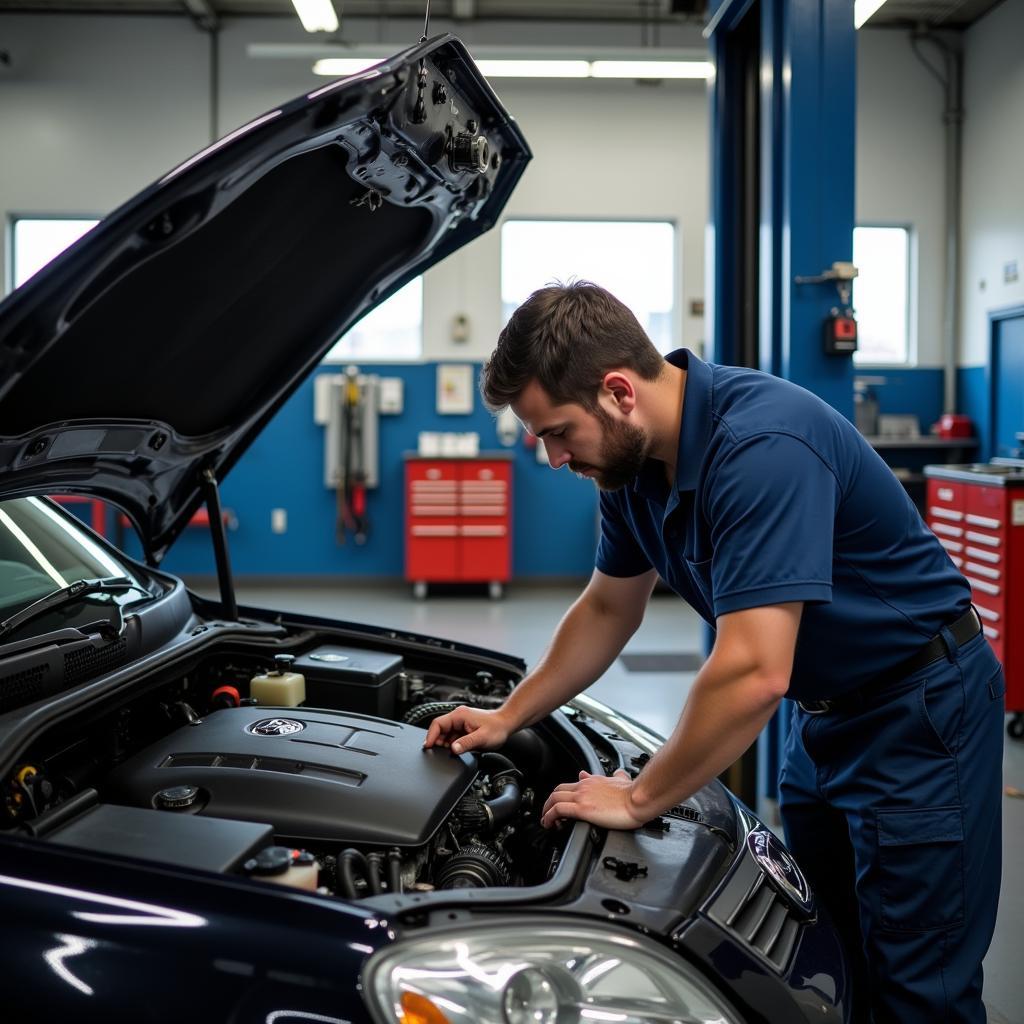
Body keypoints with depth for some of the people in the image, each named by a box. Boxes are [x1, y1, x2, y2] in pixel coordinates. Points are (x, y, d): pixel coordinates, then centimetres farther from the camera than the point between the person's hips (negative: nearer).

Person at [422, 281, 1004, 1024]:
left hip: (920, 710, -8)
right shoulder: (637, 461, -3)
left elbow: (753, 674, -34)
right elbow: (609, 610, 13)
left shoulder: (761, 445, -31)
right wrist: (508, 719, 12)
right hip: (828, 711, 9)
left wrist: (639, 801, -22)